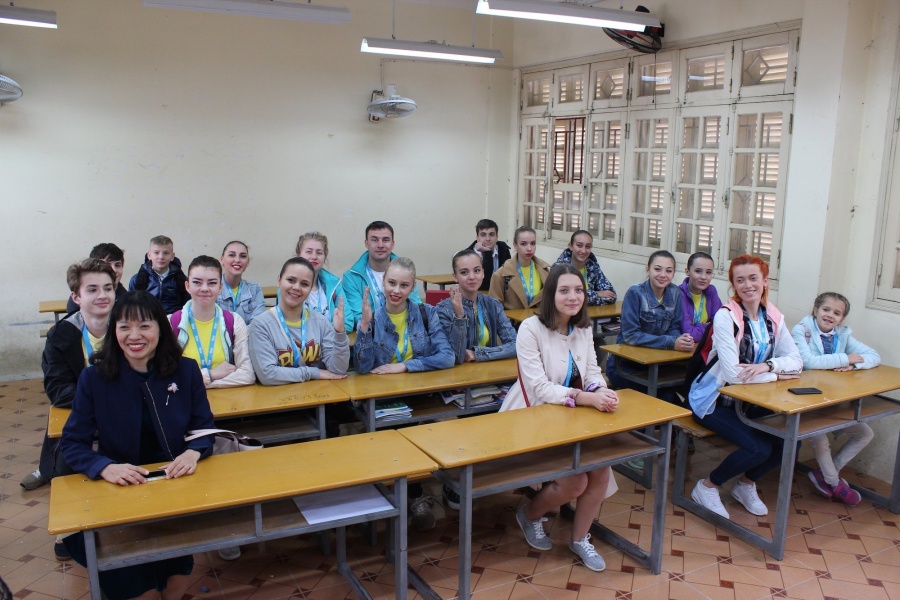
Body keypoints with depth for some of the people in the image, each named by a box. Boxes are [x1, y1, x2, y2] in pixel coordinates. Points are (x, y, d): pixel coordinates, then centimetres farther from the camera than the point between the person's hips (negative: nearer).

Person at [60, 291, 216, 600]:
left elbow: (205, 427, 3)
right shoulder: (94, 378, -5)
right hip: (120, 487, 0)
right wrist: (106, 467, -23)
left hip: (178, 481, 0)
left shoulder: (185, 370, -2)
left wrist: (193, 452, -18)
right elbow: (72, 443, -4)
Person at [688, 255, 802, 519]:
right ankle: (707, 486, 4)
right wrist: (778, 374, -18)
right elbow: (733, 373, -26)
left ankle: (746, 483, 19)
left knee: (788, 442, -10)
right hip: (714, 400, -6)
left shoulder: (773, 317, 1)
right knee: (759, 448, -22)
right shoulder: (726, 316, -19)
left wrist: (767, 365, -23)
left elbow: (796, 360, -4)